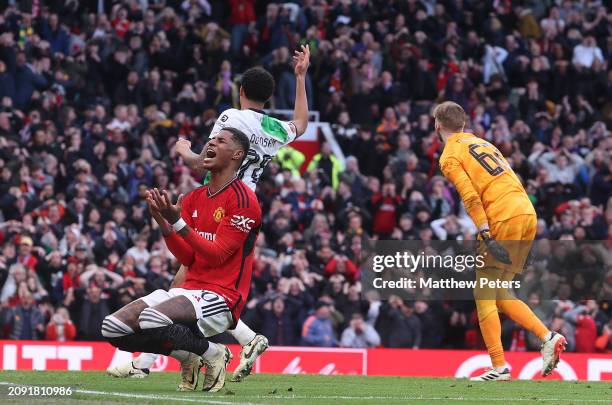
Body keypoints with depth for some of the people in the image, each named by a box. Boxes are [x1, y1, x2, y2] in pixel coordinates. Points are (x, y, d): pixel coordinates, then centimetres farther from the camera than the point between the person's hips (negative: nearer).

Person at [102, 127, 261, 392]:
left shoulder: (242, 200, -10)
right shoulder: (194, 199, 15)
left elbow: (217, 255, -16)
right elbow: (187, 258, 8)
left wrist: (177, 221, -23)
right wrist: (162, 222, -7)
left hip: (221, 296, -8)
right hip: (189, 288, 8)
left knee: (152, 320, -34)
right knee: (113, 328, -7)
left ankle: (214, 354, -8)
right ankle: (188, 357, 9)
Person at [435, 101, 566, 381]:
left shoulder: (450, 156, 2)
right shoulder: (482, 144, 26)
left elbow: (471, 197, -11)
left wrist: (487, 238, -18)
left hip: (503, 219, -8)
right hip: (528, 213, 8)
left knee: (484, 294, -2)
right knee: (498, 293, 16)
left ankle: (499, 366, -9)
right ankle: (548, 337, 2)